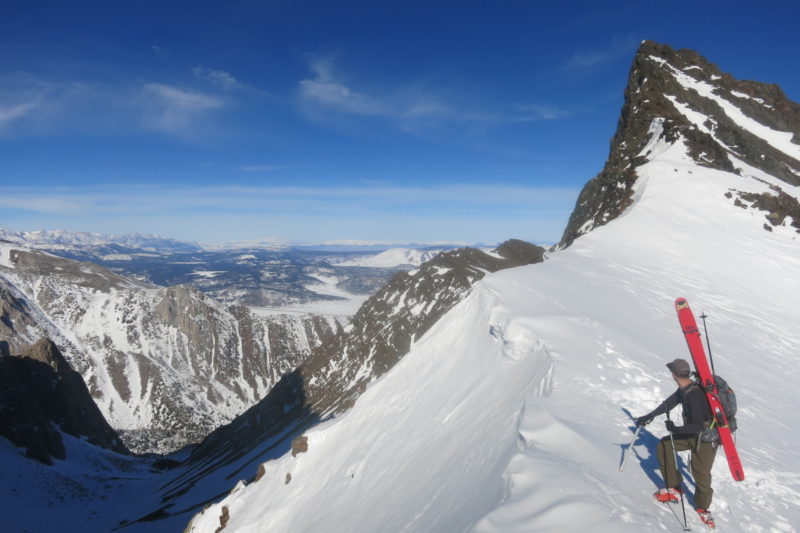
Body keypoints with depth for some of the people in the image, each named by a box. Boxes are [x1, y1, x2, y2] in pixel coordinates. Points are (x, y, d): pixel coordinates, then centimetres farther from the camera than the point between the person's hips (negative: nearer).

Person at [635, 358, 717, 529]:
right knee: (664, 446, 7)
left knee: (701, 474, -1)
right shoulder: (684, 389, -3)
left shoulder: (693, 395, -32)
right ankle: (673, 489, 17)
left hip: (706, 439, -9)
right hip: (693, 434, 9)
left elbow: (698, 426, -32)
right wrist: (648, 416, 12)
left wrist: (676, 429, -25)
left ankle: (703, 509, 27)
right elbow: (669, 403, 10)